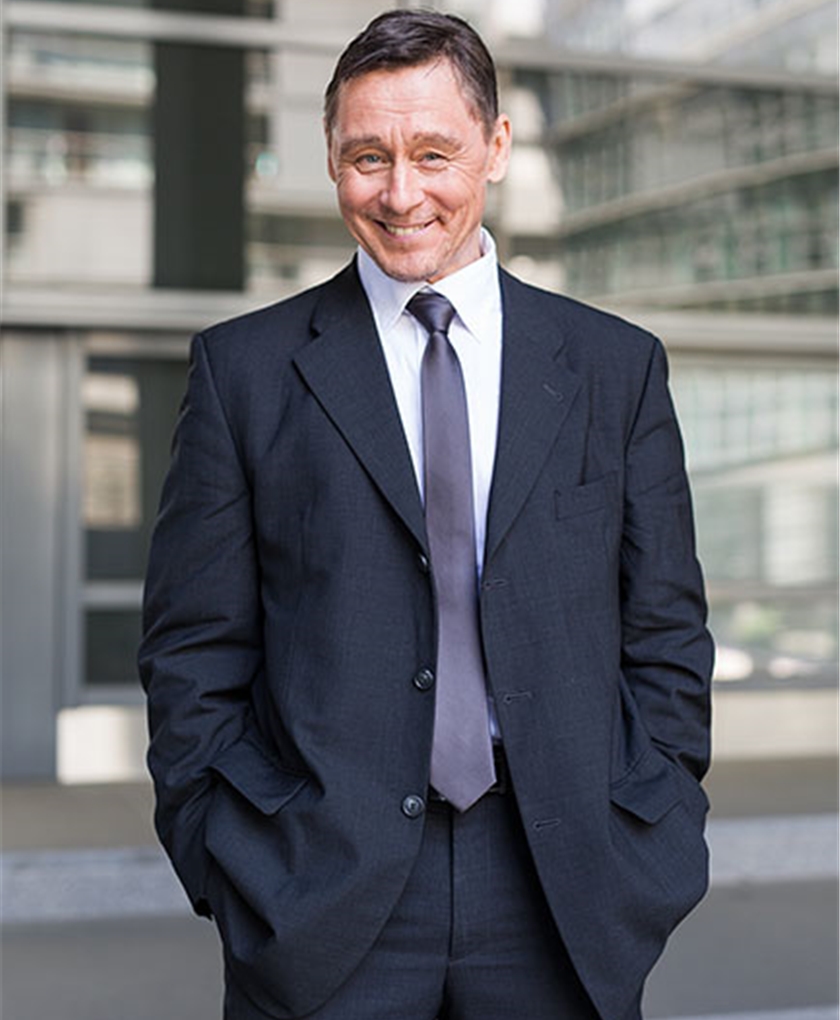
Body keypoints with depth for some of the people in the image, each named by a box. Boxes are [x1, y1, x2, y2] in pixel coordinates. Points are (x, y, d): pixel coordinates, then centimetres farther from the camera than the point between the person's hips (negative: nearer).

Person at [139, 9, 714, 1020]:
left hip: (564, 902, 2)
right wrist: (227, 868, -4)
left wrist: (642, 861, 1)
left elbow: (667, 637, 8)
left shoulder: (618, 367, 7)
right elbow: (193, 650, 2)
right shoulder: (244, 368, 3)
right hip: (319, 908, -1)